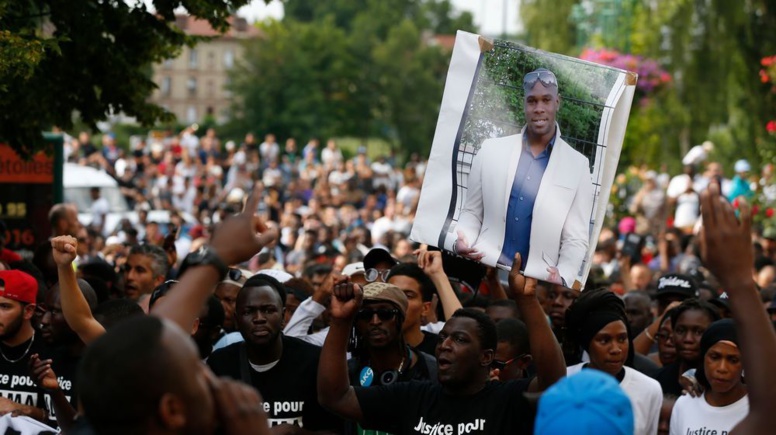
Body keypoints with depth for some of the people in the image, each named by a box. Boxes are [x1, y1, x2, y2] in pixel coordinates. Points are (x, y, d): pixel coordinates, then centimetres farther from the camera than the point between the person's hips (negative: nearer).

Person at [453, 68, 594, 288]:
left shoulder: (578, 165, 2)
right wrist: (462, 242, -8)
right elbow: (472, 212, 12)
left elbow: (576, 238, 2)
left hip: (539, 282, -1)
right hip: (484, 272, 1)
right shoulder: (491, 150, 5)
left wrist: (563, 279, -15)